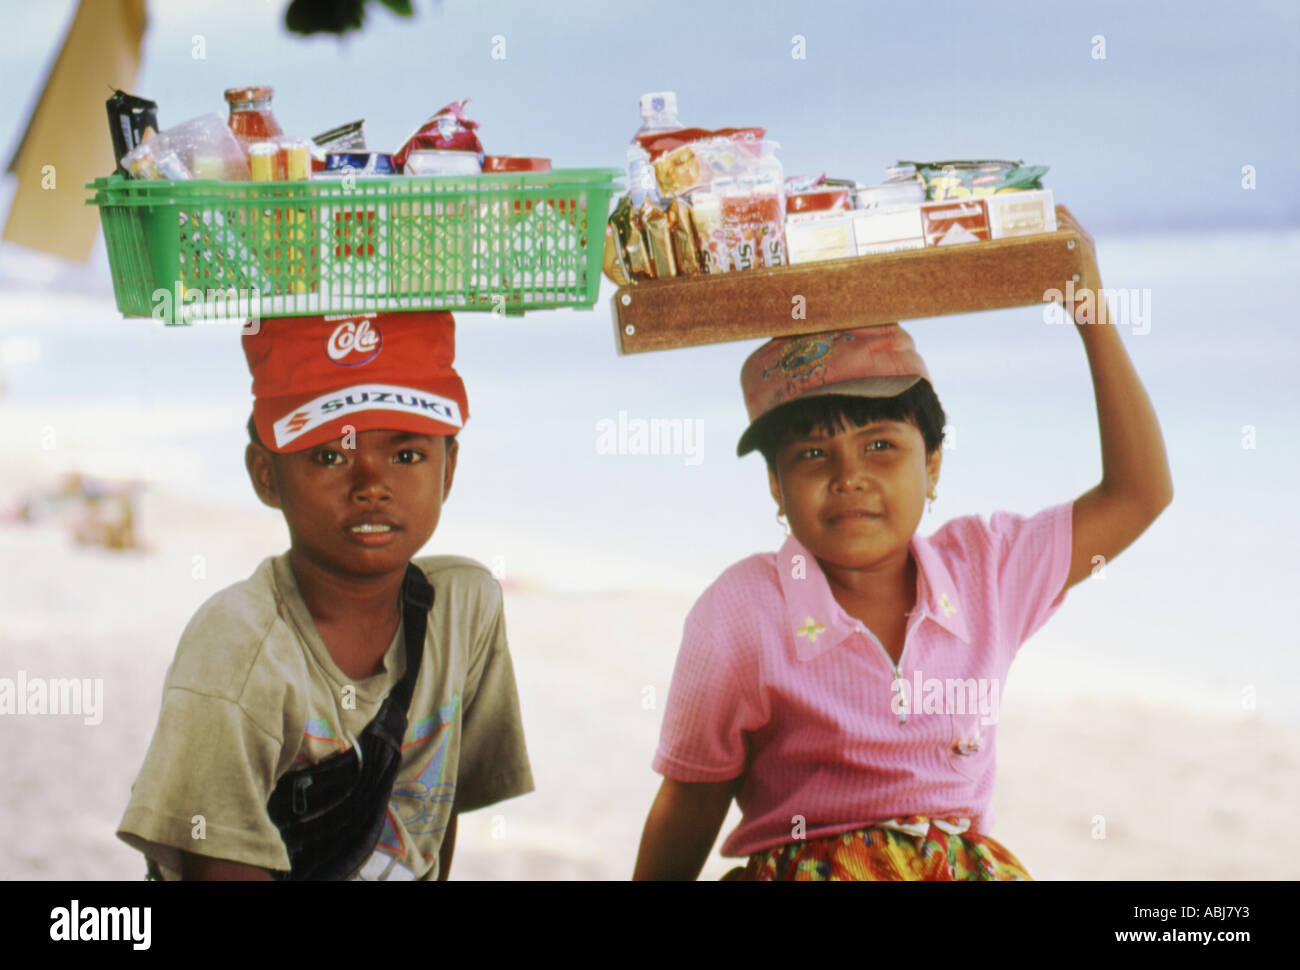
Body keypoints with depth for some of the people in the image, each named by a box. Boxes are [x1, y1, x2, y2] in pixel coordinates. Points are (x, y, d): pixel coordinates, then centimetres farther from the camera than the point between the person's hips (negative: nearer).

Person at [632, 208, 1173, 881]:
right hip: (803, 870, -3)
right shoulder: (741, 613, -5)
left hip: (969, 868, 4)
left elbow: (1138, 495, 12)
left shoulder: (984, 569, 7)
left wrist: (1092, 313, 8)